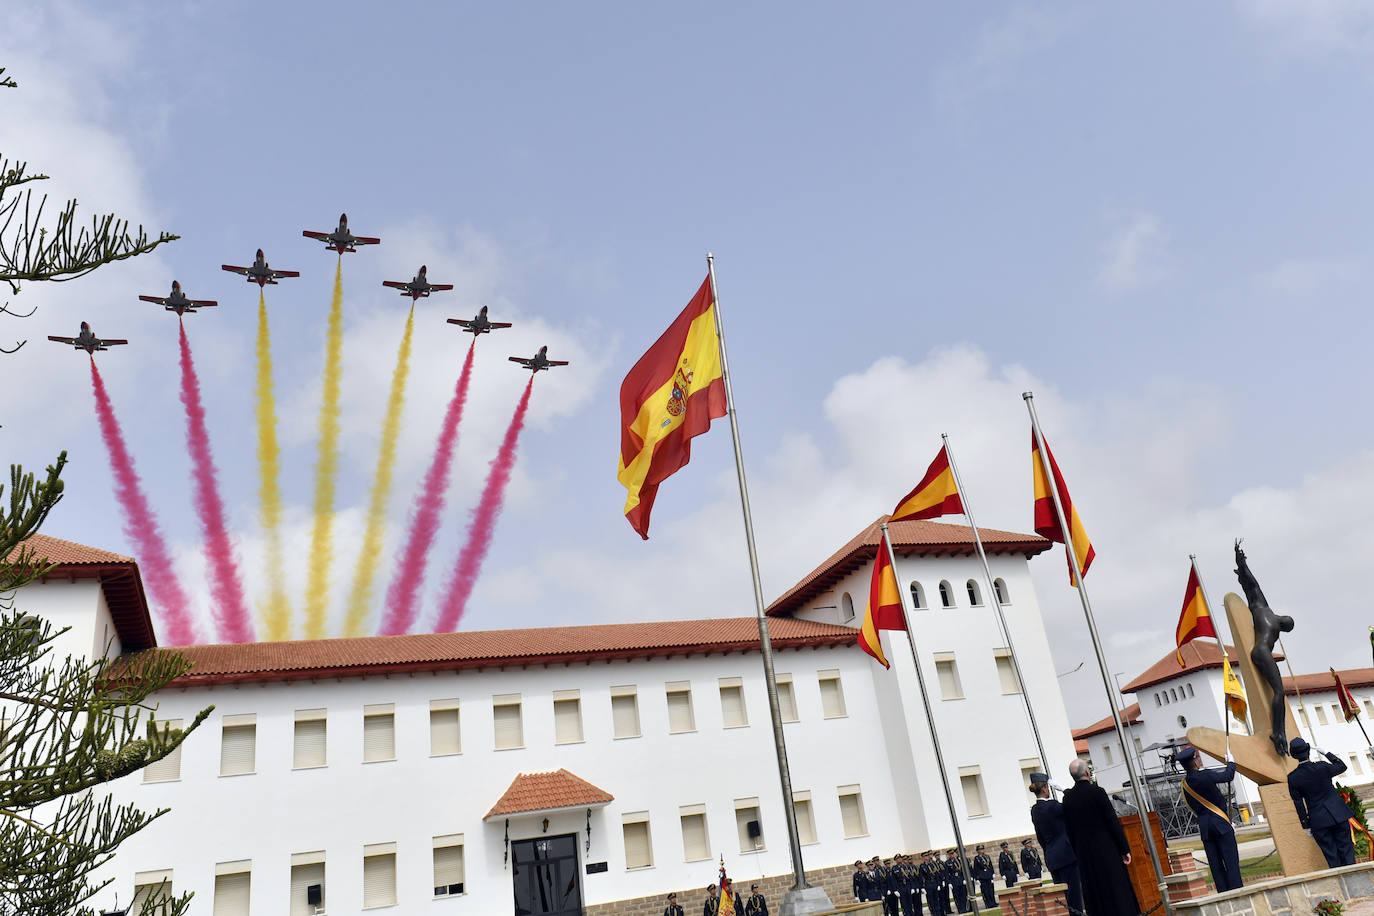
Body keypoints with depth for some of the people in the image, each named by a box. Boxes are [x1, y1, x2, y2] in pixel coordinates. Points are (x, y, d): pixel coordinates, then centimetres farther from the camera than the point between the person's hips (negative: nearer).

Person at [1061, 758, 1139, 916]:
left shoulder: (1067, 798, 2)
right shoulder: (1097, 792, -12)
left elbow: (1069, 831, 7)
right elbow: (1113, 822, -11)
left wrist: (1078, 854, 14)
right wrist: (1125, 849, -5)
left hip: (1085, 855, 4)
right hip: (1107, 851, -4)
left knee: (1095, 896, 10)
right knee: (1117, 892, 4)